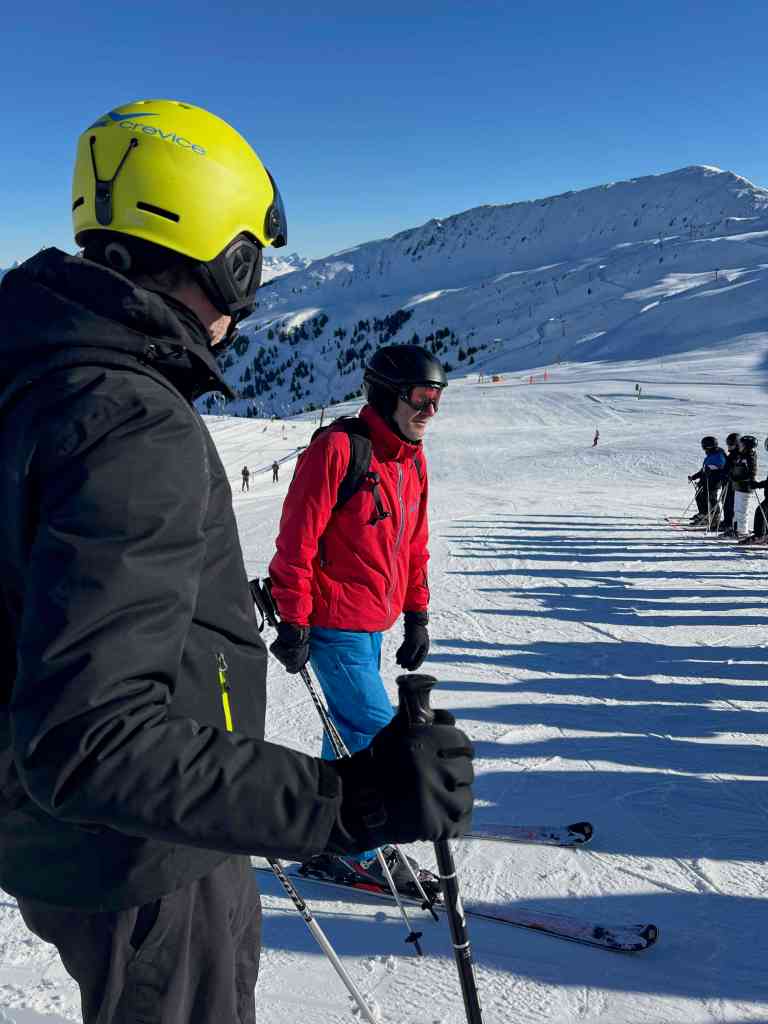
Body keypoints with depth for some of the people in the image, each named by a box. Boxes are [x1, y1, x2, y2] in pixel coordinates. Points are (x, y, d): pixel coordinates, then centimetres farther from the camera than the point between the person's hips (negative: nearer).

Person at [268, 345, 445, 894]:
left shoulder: (412, 459, 9)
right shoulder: (338, 448, -18)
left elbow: (413, 544, 16)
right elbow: (297, 539, -17)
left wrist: (416, 615, 15)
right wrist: (294, 622, -15)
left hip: (374, 622, 8)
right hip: (334, 622, -8)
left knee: (352, 725, 20)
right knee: (377, 732, -5)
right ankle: (354, 851, 12)